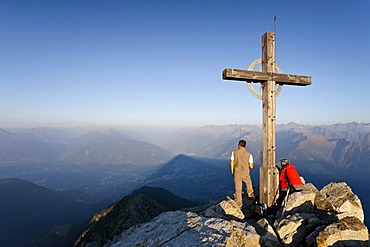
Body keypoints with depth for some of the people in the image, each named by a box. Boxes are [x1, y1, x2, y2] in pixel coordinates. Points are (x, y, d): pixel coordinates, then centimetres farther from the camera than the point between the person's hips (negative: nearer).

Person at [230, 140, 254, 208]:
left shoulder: (234, 152, -8)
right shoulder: (249, 154, -8)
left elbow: (231, 163, -3)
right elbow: (251, 166, -6)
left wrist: (232, 171, 13)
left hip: (237, 173, 0)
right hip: (245, 173, 0)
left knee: (238, 189, 9)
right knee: (249, 183, 31)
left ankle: (239, 204, 15)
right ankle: (250, 194, 52)